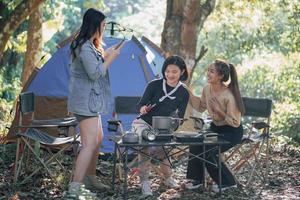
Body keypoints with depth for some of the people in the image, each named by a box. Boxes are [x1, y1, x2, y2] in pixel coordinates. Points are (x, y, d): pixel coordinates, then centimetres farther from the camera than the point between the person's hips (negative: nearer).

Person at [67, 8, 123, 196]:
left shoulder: (89, 45, 13)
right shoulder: (85, 47, -20)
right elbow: (95, 74, -21)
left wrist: (106, 54, 12)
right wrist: (111, 57, -11)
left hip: (91, 100, 11)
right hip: (86, 101, -11)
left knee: (97, 139, 20)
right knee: (90, 144, -14)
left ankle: (90, 178, 31)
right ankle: (75, 187, -16)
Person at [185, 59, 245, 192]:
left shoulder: (229, 95, -27)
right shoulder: (207, 89, -6)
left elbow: (235, 123, -21)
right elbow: (200, 107, 12)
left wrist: (219, 110, -31)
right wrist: (189, 93, 0)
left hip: (231, 132, -7)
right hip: (215, 128, 7)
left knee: (208, 151, -22)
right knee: (195, 145, -15)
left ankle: (227, 182, -2)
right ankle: (197, 179, 5)